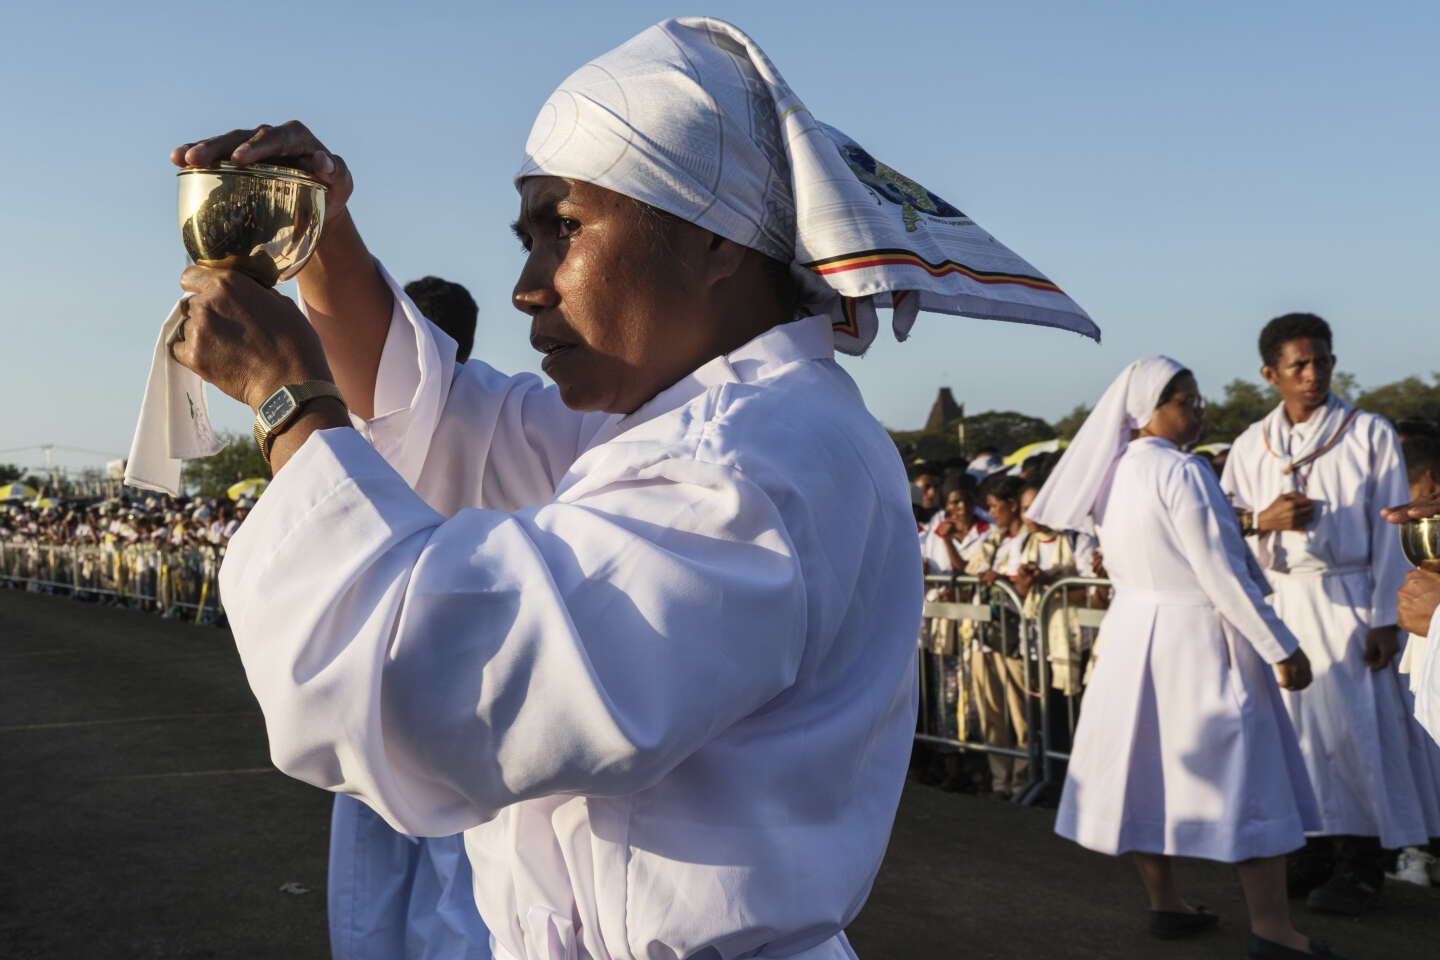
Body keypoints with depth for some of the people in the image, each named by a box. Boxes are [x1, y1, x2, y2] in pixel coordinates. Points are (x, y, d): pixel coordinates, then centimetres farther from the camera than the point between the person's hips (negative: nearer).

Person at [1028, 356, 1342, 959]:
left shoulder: (1110, 473, 7)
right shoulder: (1182, 472, -18)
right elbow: (1220, 573, -20)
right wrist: (1281, 648, -14)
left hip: (1133, 630, 8)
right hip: (1194, 636, -8)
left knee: (1148, 766, 13)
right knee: (1245, 775, -1)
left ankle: (1164, 903, 23)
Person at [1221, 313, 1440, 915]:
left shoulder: (1370, 435, 1)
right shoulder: (1251, 446, 9)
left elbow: (1388, 533, -1)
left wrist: (1384, 618, -6)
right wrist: (1265, 519, -12)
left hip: (1345, 600, -3)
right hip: (1275, 600, 3)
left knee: (1355, 724, -3)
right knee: (1294, 724, 4)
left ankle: (1361, 865, 8)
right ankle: (1316, 850, 17)